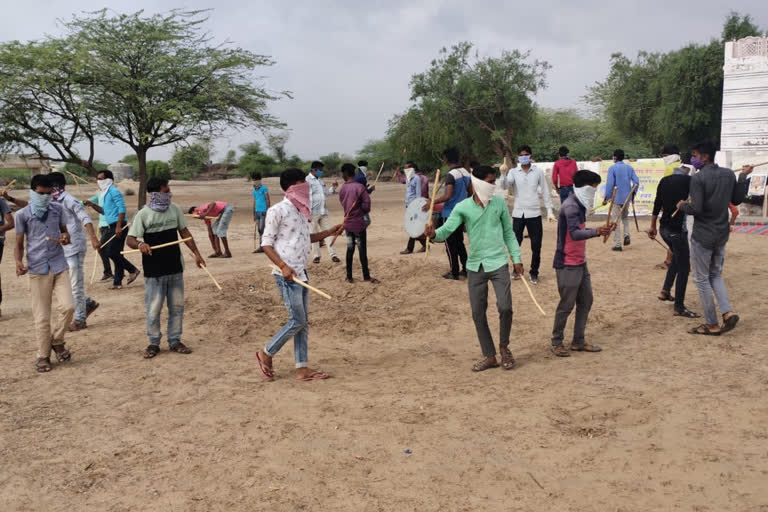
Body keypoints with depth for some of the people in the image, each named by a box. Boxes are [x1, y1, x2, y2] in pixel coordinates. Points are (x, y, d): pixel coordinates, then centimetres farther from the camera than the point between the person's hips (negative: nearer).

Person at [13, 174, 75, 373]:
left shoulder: (57, 209, 6)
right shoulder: (22, 214, -2)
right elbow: (19, 244, 2)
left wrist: (65, 237, -4)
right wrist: (18, 262, -17)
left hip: (59, 265, 2)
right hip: (37, 269, -2)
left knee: (67, 306, -9)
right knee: (41, 316, 3)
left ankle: (56, 341, 18)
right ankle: (43, 356, 17)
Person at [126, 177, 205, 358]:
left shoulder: (175, 209, 1)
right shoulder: (143, 214, -11)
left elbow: (184, 232, 10)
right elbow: (130, 239, -12)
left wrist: (196, 253, 4)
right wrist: (140, 244, -34)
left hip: (175, 268, 4)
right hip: (154, 270, -4)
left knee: (177, 306, 11)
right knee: (153, 309, 2)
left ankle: (174, 341, 25)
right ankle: (154, 343, 20)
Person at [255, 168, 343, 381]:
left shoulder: (301, 210, 13)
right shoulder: (278, 210, -11)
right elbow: (266, 244, -11)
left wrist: (329, 232, 14)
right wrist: (283, 266, -22)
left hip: (301, 272, 8)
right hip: (287, 274, -8)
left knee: (303, 321, 8)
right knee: (297, 320, -6)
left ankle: (302, 369, 14)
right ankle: (266, 354, 13)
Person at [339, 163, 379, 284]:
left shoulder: (342, 189, 2)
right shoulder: (359, 187, -13)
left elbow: (343, 204, 9)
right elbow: (366, 203, -15)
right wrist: (363, 211, 4)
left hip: (347, 223, 5)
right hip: (359, 223, -5)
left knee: (350, 249, 11)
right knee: (362, 250, 2)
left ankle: (349, 276, 14)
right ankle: (366, 276, 7)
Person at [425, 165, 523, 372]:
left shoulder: (499, 203, 1)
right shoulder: (462, 207, -4)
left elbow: (508, 232, 10)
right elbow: (447, 229, -14)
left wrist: (516, 257, 7)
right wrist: (434, 234, -35)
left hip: (498, 263, 0)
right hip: (475, 266, 1)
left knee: (505, 307, -13)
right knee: (478, 314, 5)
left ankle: (504, 346, 15)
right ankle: (489, 356, 22)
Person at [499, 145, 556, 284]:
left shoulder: (538, 172, 1)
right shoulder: (513, 172, 2)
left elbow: (545, 192, 4)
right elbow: (505, 186, -13)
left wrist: (549, 211, 0)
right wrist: (503, 173, -30)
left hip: (534, 214, -1)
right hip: (518, 214, 1)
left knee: (536, 246, 2)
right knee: (515, 244, 6)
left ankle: (534, 273, 15)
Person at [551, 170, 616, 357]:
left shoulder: (579, 204, 13)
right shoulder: (570, 206, -18)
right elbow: (575, 234, -29)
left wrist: (601, 229, 10)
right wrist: (596, 232, -42)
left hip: (580, 263, 10)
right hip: (567, 264, -10)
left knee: (585, 301, 13)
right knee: (566, 305, 0)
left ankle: (578, 341, 23)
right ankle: (556, 342, 15)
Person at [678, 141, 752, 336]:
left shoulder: (698, 178, -18)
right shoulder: (729, 174, 4)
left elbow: (696, 209, -23)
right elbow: (737, 200, 13)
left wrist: (682, 206, -3)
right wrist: (743, 176, 22)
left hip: (703, 236, -7)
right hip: (722, 234, 7)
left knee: (701, 279, 5)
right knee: (715, 275, 22)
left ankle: (712, 325, 8)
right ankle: (728, 312, 4)